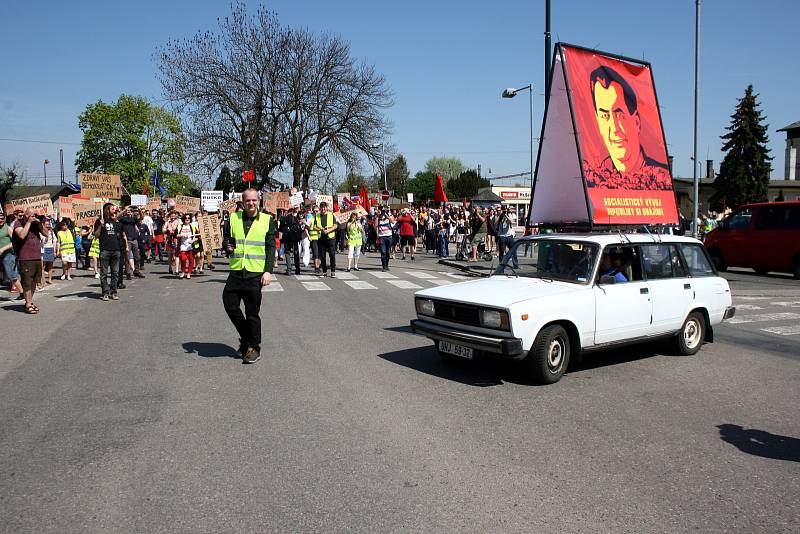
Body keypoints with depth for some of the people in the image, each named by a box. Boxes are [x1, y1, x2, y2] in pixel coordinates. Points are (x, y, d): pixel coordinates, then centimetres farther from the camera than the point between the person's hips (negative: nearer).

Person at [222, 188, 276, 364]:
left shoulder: (267, 220, 2)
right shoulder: (233, 218, 9)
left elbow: (271, 248, 0)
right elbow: (225, 238, 17)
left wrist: (268, 271, -10)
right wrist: (227, 245, -8)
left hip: (256, 273, -3)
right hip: (236, 271, 3)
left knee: (252, 312, 1)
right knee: (230, 305, 2)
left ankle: (253, 347, 17)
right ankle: (246, 337, 26)